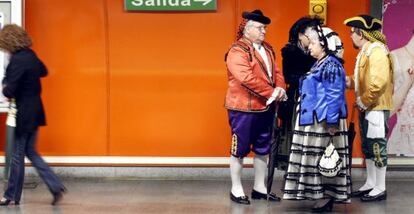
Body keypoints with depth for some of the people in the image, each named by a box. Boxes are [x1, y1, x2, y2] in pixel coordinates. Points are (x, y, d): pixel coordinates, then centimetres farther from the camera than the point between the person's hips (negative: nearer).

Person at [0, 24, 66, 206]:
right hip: (35, 111, 9)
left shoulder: (17, 60, -21)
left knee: (17, 155, 3)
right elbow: (43, 71, 27)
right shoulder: (30, 55, 6)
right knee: (30, 152, 17)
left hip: (24, 114, -9)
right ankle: (55, 186, 10)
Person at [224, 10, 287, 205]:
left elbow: (276, 72, 11)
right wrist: (271, 93, -22)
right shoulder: (237, 51, -15)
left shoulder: (267, 49, 13)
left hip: (266, 108, 8)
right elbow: (247, 78, -25)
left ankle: (259, 188, 25)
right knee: (239, 150, 2)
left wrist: (280, 89, -10)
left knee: (262, 150, 14)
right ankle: (236, 189, 13)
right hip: (243, 109, -8)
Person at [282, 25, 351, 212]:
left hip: (323, 121, -10)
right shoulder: (320, 64, 16)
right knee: (316, 159, 10)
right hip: (313, 120, 10)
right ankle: (322, 196, 15)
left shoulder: (331, 65, -14)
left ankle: (326, 197, 1)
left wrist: (332, 122, -21)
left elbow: (334, 96, -19)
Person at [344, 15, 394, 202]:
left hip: (376, 107, -10)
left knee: (377, 146, -3)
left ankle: (380, 188, 4)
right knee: (367, 147, 15)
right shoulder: (365, 51, 14)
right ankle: (370, 183, 24)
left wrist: (364, 101, -19)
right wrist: (349, 81, 6)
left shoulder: (377, 50, -17)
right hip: (366, 107, 10)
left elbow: (379, 82, -26)